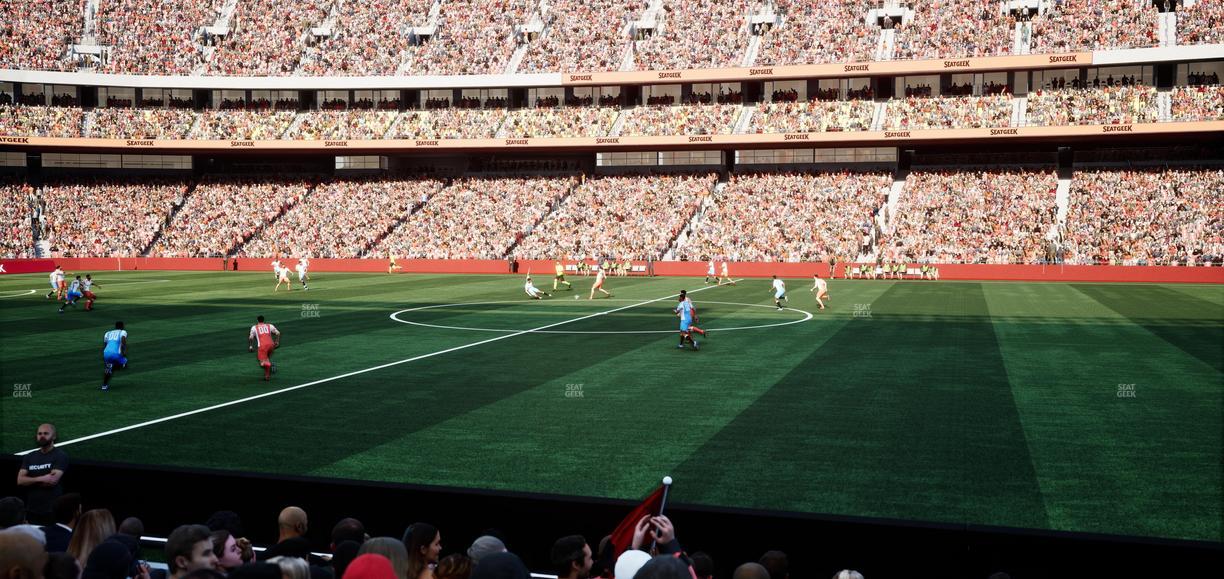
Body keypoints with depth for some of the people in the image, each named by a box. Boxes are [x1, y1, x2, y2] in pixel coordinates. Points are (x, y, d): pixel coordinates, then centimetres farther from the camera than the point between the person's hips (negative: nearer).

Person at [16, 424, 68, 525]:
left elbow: (53, 480, -14)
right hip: (31, 510, 5)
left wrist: (31, 481, -1)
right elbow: (20, 480, 1)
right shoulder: (29, 457, 12)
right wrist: (41, 479, -13)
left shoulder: (60, 456, -4)